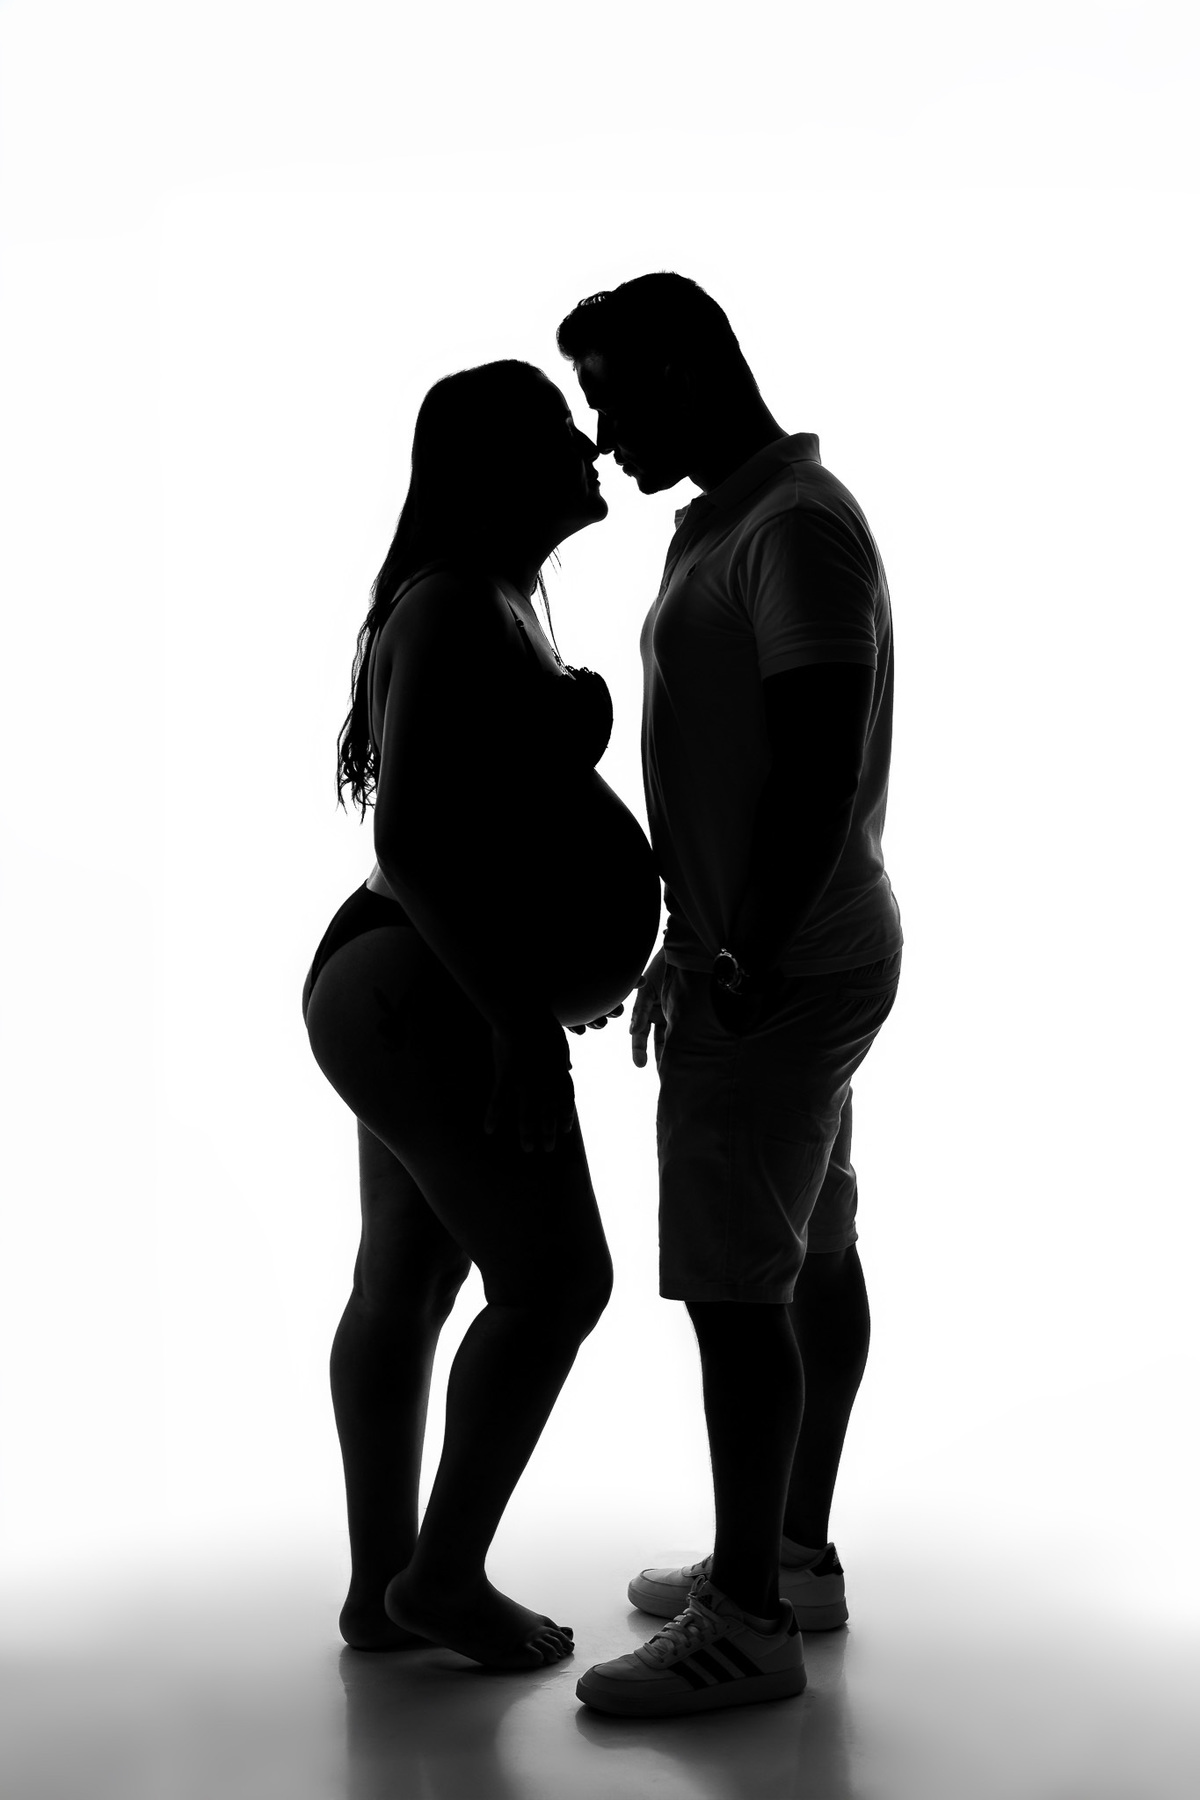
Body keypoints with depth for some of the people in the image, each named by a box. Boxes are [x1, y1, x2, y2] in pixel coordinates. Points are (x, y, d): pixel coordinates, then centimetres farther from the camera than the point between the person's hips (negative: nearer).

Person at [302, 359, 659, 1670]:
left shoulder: (488, 604, 15)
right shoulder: (458, 607, -17)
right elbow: (408, 840, -25)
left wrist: (551, 976, 22)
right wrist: (517, 1016, -23)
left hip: (413, 993, 10)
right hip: (431, 999, -10)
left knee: (403, 1286, 14)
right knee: (554, 1279, -2)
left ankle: (381, 1589, 25)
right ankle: (444, 1575, 12)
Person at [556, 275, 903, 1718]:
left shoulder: (796, 529, -16)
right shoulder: (729, 524, 15)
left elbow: (820, 770, -23)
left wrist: (742, 963, -23)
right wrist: (699, 941, 18)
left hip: (777, 974, -10)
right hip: (791, 958, 10)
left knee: (735, 1286, -6)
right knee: (812, 1258, 15)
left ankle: (748, 1621, 4)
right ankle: (796, 1556, 27)